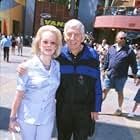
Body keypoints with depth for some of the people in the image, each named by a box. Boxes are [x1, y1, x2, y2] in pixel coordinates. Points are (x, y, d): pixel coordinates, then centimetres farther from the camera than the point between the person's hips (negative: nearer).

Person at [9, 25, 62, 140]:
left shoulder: (58, 66, -4)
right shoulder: (28, 66, -14)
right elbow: (19, 94, -9)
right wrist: (13, 117, -5)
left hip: (47, 118, 3)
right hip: (27, 118, -2)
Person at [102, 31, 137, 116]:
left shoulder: (129, 51, -8)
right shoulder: (111, 48, 4)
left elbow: (133, 63, -3)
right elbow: (107, 60, 12)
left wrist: (135, 74, -2)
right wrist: (104, 69, 13)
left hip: (121, 76, -3)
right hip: (109, 74, 3)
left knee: (120, 92, 12)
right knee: (105, 90, 6)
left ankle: (119, 108, 29)